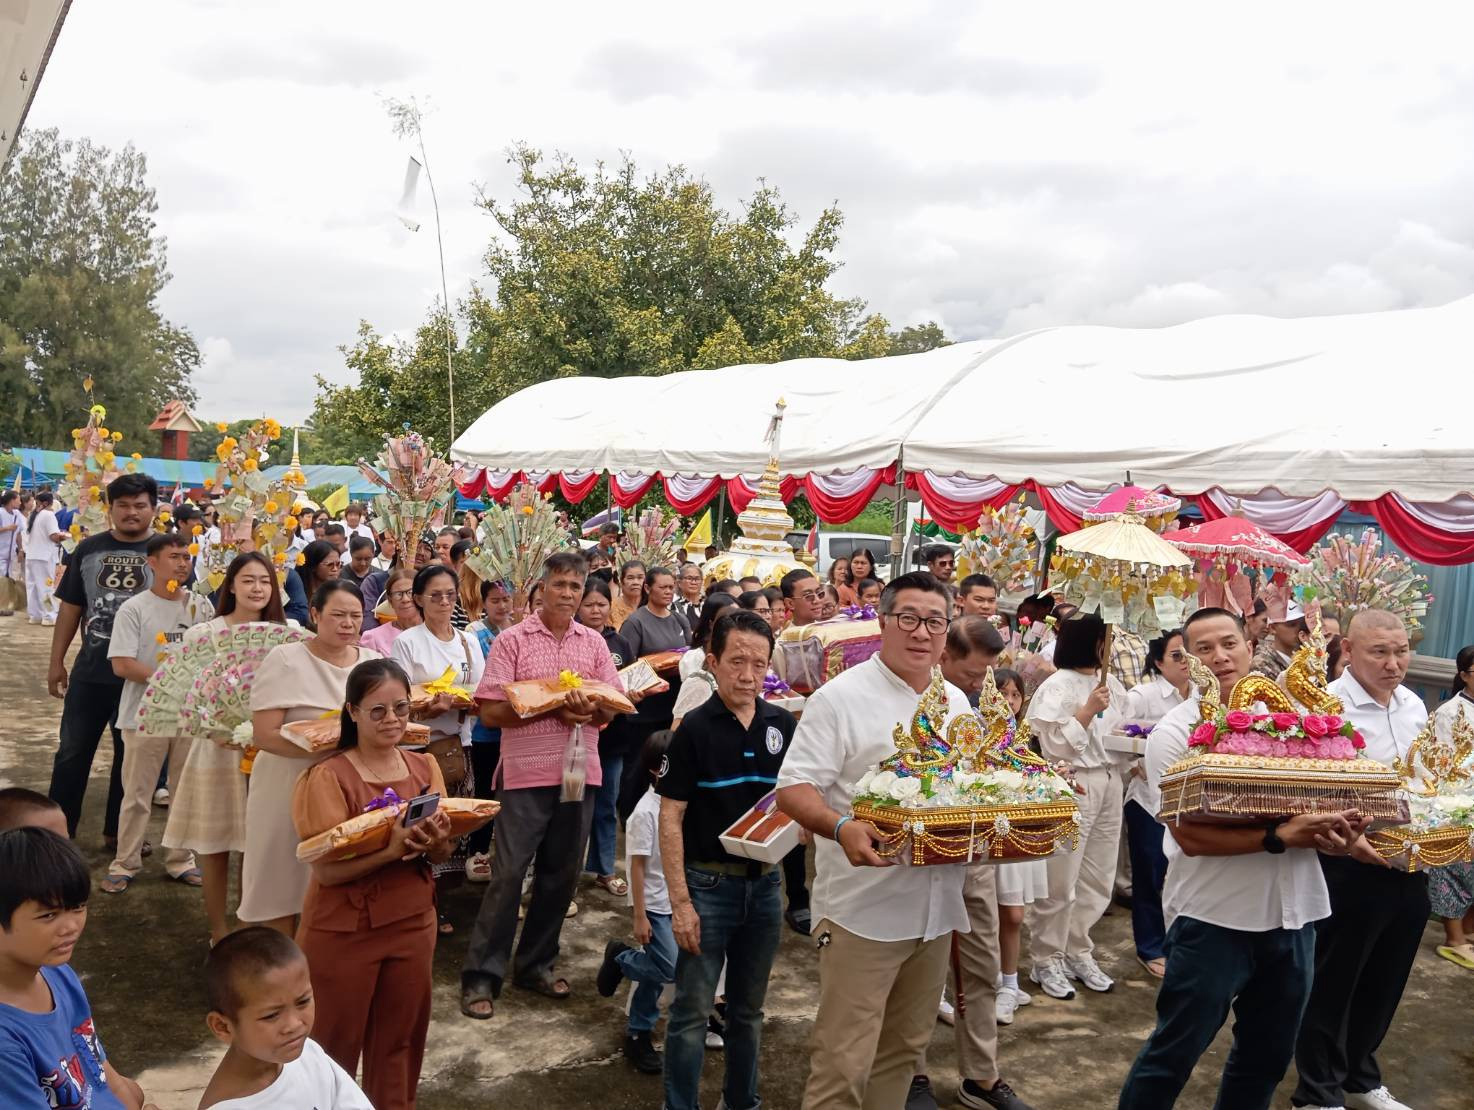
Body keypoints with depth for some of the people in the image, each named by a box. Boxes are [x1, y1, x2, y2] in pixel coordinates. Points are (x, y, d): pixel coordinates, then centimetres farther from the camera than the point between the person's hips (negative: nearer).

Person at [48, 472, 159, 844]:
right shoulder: (88, 549, 3)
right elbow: (71, 607, 8)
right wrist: (56, 661, 7)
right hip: (89, 671, 2)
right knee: (72, 753, 9)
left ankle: (118, 832, 24)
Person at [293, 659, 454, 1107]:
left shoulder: (425, 767, 1)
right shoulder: (328, 777, -14)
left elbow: (441, 856, 2)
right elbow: (327, 870, -19)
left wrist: (435, 841, -20)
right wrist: (390, 850, -32)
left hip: (413, 924, 4)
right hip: (343, 933, -4)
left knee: (399, 1042, 17)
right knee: (336, 1046, 11)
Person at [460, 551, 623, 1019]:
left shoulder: (594, 643, 9)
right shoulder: (512, 640, -3)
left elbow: (614, 707, 9)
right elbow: (490, 712, -8)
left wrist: (591, 711, -14)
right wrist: (550, 707, -16)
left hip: (578, 771, 4)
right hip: (526, 773, -4)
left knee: (561, 873, 12)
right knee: (508, 873, -2)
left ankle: (535, 964, 27)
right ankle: (482, 975, 8)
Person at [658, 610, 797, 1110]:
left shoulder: (783, 725, 1)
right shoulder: (695, 728, -11)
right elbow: (671, 818, -11)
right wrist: (680, 901, -14)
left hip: (765, 883, 4)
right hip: (709, 884, -4)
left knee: (749, 1009, 18)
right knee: (692, 1012, 5)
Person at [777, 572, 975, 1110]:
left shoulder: (956, 702, 11)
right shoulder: (839, 698, -10)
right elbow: (793, 788, -14)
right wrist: (842, 828, -32)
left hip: (935, 908, 7)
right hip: (862, 911, -6)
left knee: (904, 1048, 18)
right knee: (843, 1060, -4)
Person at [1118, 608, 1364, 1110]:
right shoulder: (1174, 733, -10)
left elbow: (1325, 787, 11)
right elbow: (1190, 836, -17)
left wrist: (1336, 827, -12)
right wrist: (1280, 838, -26)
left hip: (1294, 913, 5)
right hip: (1213, 917, -5)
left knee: (1268, 1055, 19)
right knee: (1174, 1053, 5)